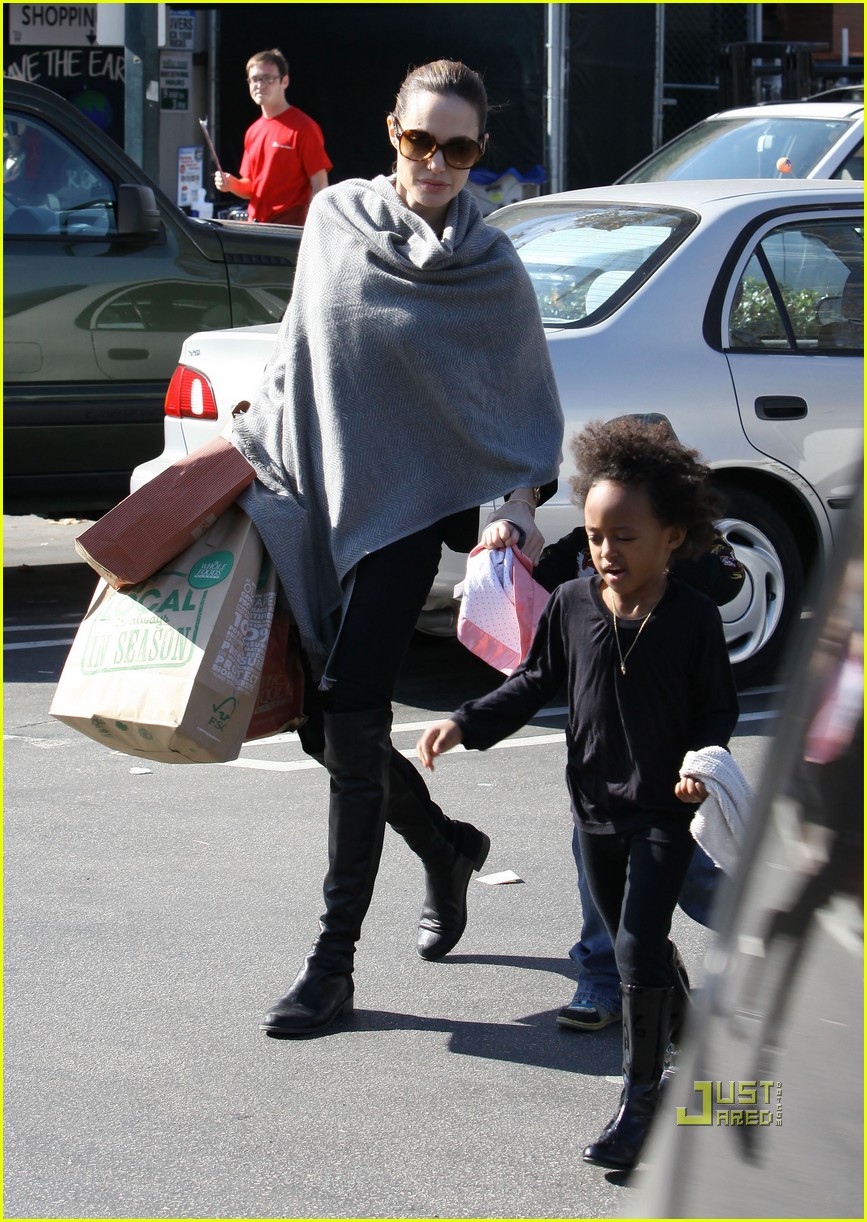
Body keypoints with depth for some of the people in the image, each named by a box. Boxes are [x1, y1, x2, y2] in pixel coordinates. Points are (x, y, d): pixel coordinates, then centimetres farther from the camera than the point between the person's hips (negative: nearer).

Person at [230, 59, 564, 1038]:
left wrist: (520, 505, -8)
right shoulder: (334, 220, 4)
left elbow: (528, 404, 3)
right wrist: (256, 437, 17)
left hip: (407, 507, -4)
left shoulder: (489, 269, -6)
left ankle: (334, 959, -6)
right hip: (314, 498, 5)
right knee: (327, 724, 7)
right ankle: (445, 849, 36)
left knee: (349, 715, -12)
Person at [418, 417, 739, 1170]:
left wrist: (702, 762, -23)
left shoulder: (694, 619, -13)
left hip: (665, 809, -4)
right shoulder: (571, 606, -3)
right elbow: (537, 683, 8)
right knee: (628, 939, 18)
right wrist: (466, 724, -1)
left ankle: (642, 1094, 2)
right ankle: (679, 1020, 46)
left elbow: (719, 707, -5)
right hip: (596, 804, 5)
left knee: (639, 946, -10)